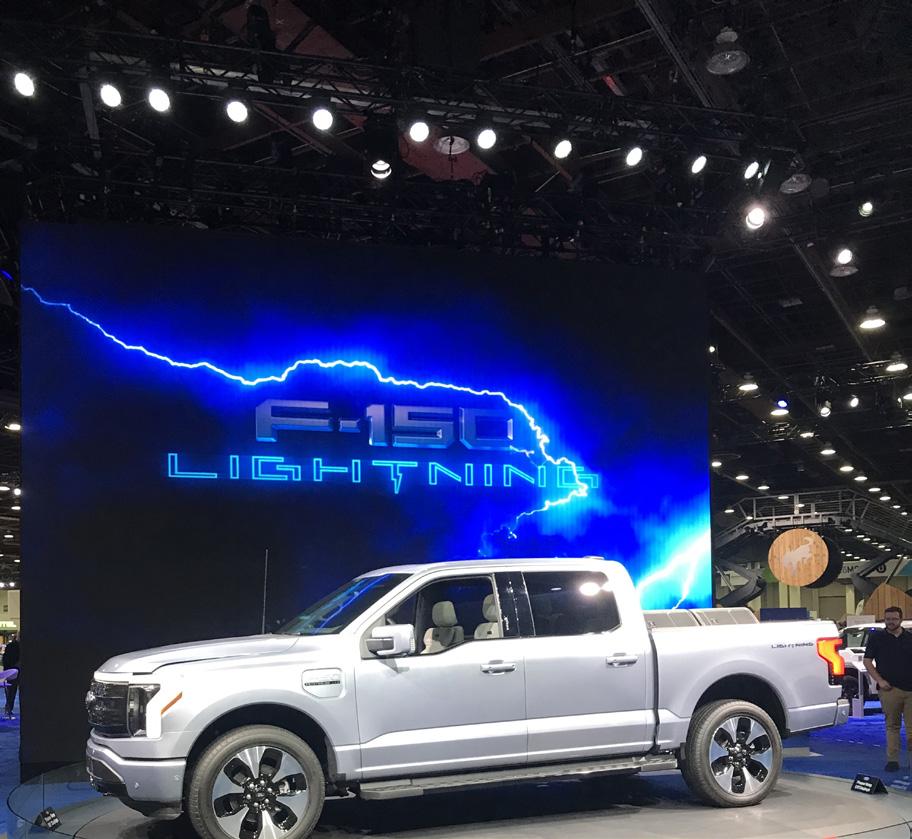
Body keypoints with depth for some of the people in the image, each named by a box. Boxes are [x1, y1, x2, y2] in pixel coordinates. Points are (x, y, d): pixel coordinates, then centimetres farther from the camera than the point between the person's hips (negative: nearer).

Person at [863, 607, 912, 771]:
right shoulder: (876, 638, 6)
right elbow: (867, 661, 6)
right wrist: (879, 680, -5)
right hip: (889, 689, -1)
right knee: (892, 726, 3)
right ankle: (892, 760, 7)